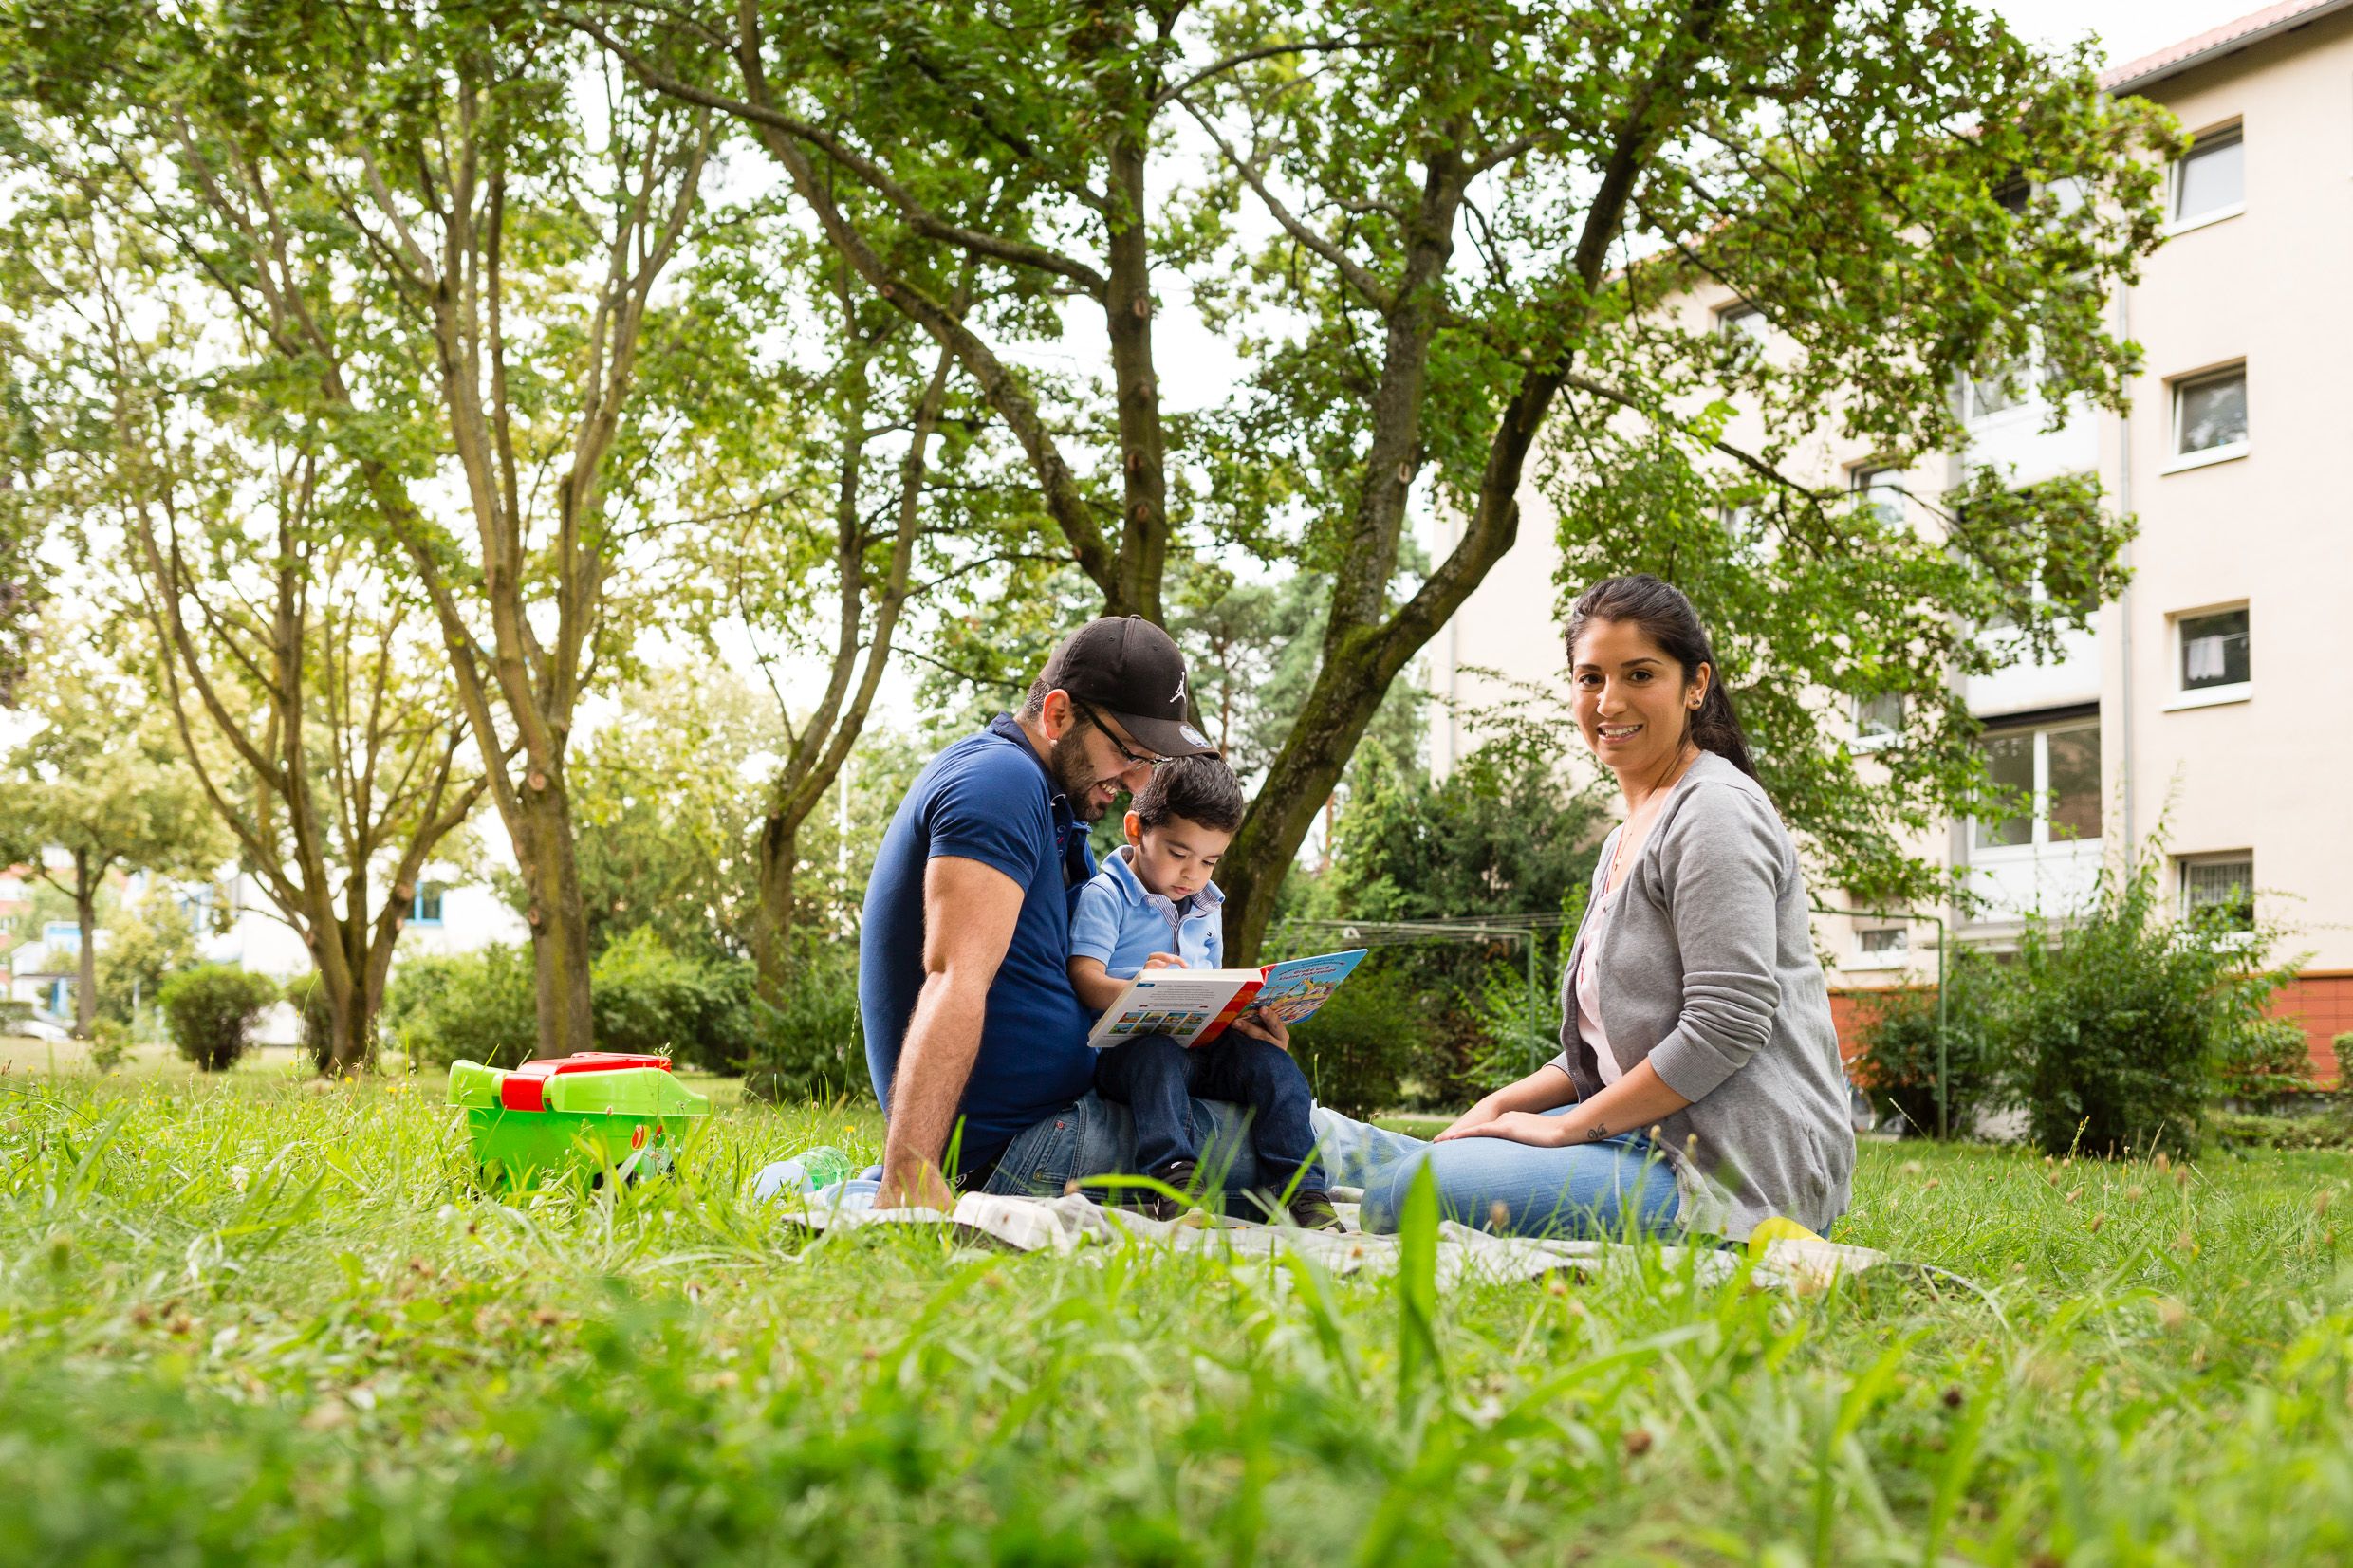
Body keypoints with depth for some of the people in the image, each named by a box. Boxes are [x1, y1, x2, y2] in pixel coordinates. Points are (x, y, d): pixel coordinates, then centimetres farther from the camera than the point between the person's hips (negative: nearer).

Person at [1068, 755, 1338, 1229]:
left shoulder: (1207, 908, 22)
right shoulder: (1104, 896, -1)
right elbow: (1085, 979, -12)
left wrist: (1252, 1020, 1)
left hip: (1204, 1047, 6)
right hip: (1131, 1044, -6)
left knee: (1270, 1060, -20)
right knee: (1159, 1057, -38)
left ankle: (1300, 1190, -25)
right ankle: (1171, 1183, -51)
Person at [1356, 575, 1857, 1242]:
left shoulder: (1716, 812, -11)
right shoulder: (1628, 836, 20)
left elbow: (1727, 1026, -20)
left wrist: (1570, 1125, -14)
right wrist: (1503, 1105, 4)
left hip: (1739, 1171, -10)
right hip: (1655, 1136, 10)